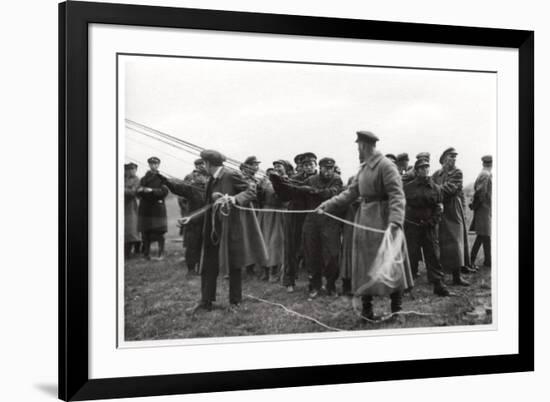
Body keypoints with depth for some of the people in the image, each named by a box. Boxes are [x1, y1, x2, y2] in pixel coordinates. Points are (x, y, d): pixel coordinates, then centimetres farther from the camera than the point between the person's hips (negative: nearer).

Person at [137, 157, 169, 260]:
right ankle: (146, 253, 13)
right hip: (145, 208, 4)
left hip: (157, 207, -4)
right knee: (145, 232, 4)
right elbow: (138, 193, 11)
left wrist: (152, 190, -19)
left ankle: (161, 253, 4)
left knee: (159, 232, -4)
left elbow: (164, 191, -9)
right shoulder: (144, 179, 15)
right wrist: (141, 190, -12)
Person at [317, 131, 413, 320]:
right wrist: (328, 205, 6)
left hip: (382, 219, -8)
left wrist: (395, 221, -33)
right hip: (364, 219, 8)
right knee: (365, 265, 10)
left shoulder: (386, 166, -14)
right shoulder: (363, 168, 12)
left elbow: (397, 196, -20)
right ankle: (366, 310, 18)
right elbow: (350, 193, 14)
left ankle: (397, 310, 10)